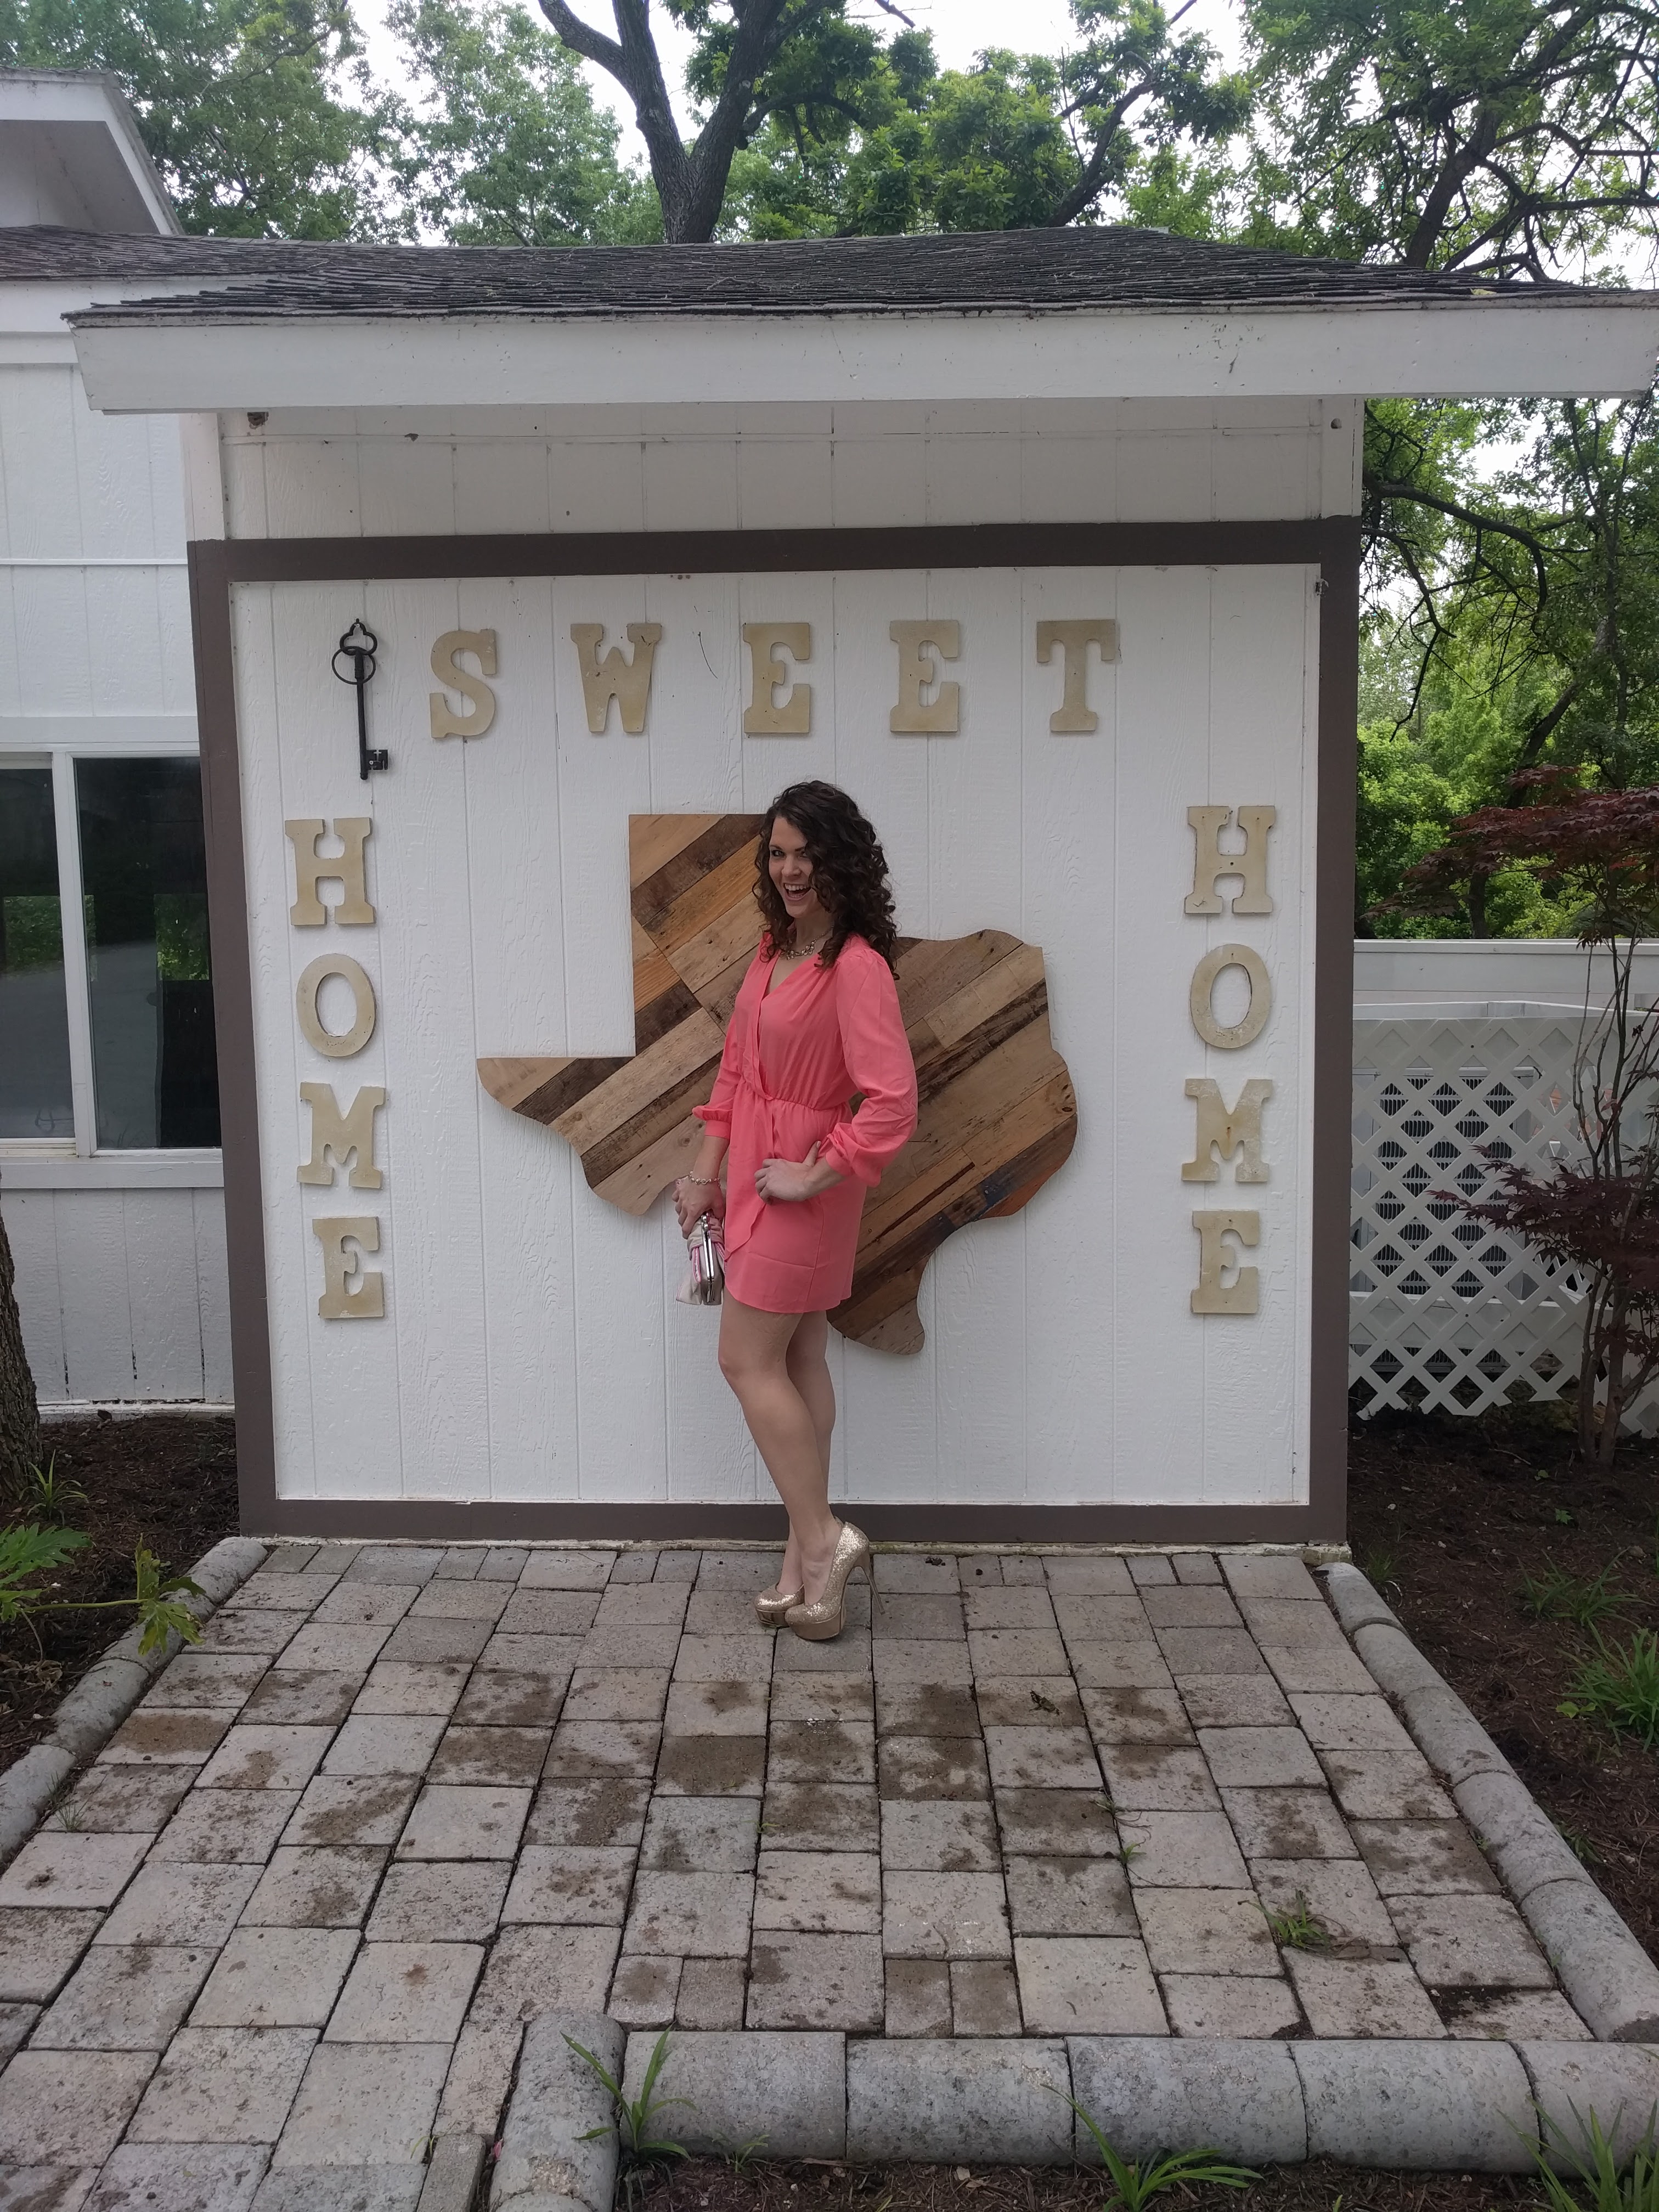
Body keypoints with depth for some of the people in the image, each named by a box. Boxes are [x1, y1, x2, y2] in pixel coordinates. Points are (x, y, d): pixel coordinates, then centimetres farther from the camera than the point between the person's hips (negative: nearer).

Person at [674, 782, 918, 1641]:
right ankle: (809, 1562, 23)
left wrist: (815, 1176, -19)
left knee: (748, 1361, -2)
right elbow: (736, 1066, 14)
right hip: (754, 1179, 9)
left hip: (801, 1189, -9)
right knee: (798, 1363, 13)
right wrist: (705, 1169, 11)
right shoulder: (774, 948, 7)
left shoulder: (857, 967, -20)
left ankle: (820, 1539, 10)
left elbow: (893, 1102, -27)